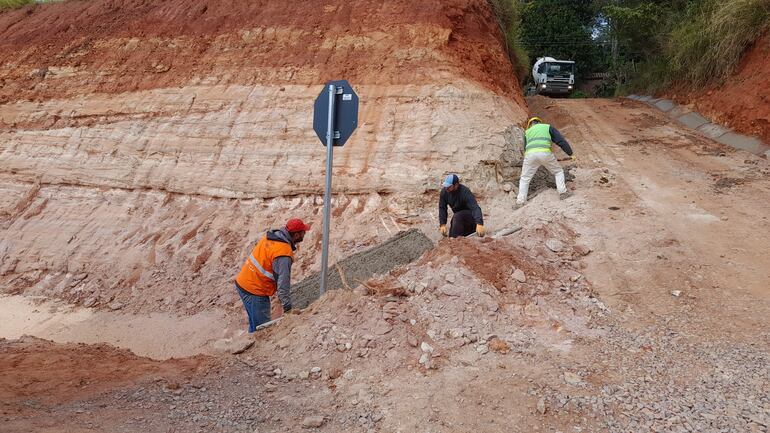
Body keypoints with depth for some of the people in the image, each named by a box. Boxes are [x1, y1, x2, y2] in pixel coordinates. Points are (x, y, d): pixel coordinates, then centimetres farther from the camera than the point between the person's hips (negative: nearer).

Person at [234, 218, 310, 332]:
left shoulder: (270, 236, 2)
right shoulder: (284, 254, -24)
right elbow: (283, 283, -24)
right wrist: (288, 308, -17)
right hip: (254, 292, -9)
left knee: (255, 325, 22)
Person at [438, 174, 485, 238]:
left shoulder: (465, 192, -31)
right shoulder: (444, 192, -14)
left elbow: (475, 208, -41)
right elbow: (442, 208, -10)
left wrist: (479, 224, -55)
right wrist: (442, 224, -22)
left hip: (471, 215, -6)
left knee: (457, 216, -35)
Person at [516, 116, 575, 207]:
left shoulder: (527, 131, 31)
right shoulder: (548, 127, 25)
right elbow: (561, 141, 15)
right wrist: (570, 153, 18)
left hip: (530, 154, 2)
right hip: (545, 153, -1)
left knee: (524, 179, 14)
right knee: (558, 172, 21)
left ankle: (520, 201, 7)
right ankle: (562, 192, 11)